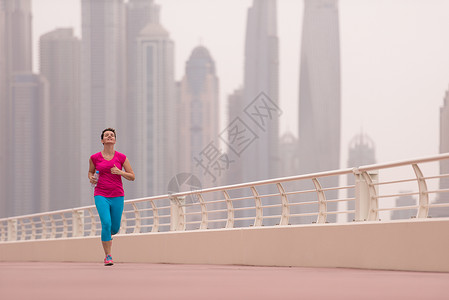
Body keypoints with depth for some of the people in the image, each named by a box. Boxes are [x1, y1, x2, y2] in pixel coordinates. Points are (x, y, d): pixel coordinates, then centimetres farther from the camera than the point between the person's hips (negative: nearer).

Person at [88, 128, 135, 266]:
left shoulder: (121, 157, 1)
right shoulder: (94, 158, 2)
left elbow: (132, 177, 4)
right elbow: (91, 171, 21)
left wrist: (120, 172, -13)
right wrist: (91, 178, -2)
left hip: (117, 195, 1)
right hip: (101, 195, -1)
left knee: (114, 228, 7)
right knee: (106, 223, -19)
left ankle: (108, 234, 46)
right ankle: (108, 256, -8)